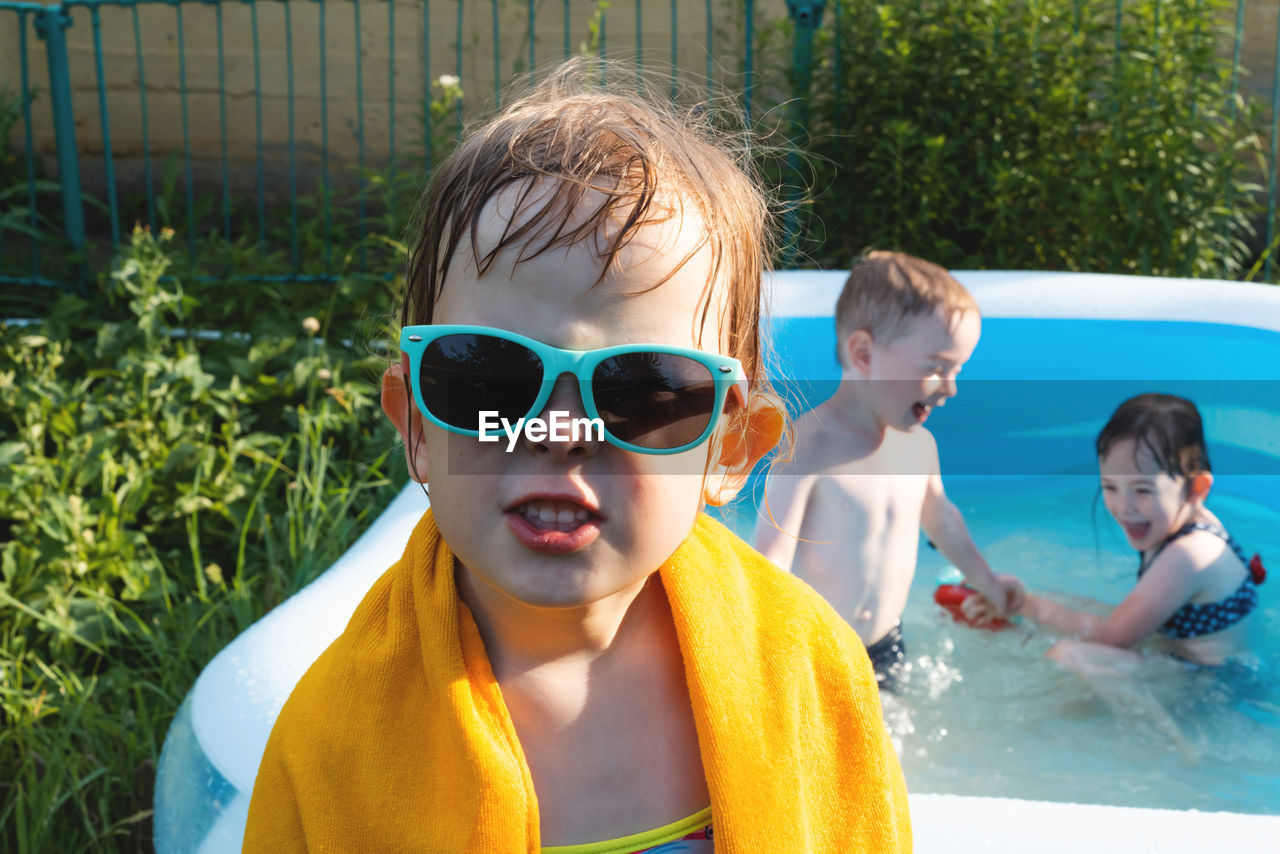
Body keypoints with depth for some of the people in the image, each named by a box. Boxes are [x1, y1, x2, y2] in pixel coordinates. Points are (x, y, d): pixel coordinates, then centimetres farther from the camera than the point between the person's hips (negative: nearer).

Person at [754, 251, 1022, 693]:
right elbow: (769, 564, -27)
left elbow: (940, 516, 20)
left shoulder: (920, 444, 0)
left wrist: (986, 581, 34)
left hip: (885, 644, 6)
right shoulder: (807, 447, -22)